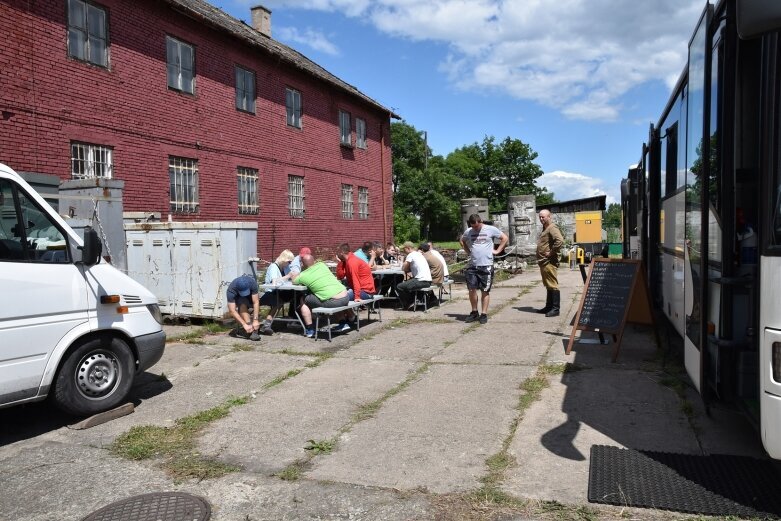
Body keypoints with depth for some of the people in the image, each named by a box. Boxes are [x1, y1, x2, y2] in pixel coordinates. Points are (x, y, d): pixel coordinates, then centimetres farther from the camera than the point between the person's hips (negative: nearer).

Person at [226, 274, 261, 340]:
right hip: (238, 298, -4)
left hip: (250, 296, 4)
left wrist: (255, 320, -43)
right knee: (243, 305, -34)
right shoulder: (231, 290, -39)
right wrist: (245, 325, -47)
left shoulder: (252, 282, -38)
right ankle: (251, 331, -41)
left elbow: (256, 302, -36)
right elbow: (232, 311, -41)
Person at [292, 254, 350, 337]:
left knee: (304, 301, 16)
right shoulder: (321, 265, 13)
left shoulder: (302, 276, 3)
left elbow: (293, 280, 23)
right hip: (346, 297, 4)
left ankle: (309, 330, 17)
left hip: (331, 301, -4)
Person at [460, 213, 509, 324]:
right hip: (472, 265, 3)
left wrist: (497, 250, -1)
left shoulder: (491, 229, -2)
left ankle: (484, 314, 10)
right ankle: (474, 312, 16)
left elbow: (505, 238, 4)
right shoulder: (468, 231, 6)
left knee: (485, 291, 3)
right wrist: (468, 251, 12)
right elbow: (462, 241, 25)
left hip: (486, 265, -3)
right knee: (472, 289, 1)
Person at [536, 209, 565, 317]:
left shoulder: (552, 228, -12)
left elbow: (560, 240, -29)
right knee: (548, 286, 16)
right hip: (543, 262, 11)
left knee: (553, 285, -8)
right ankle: (549, 307, 25)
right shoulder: (545, 229, 20)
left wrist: (552, 252, -21)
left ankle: (555, 309, -6)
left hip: (549, 262, -11)